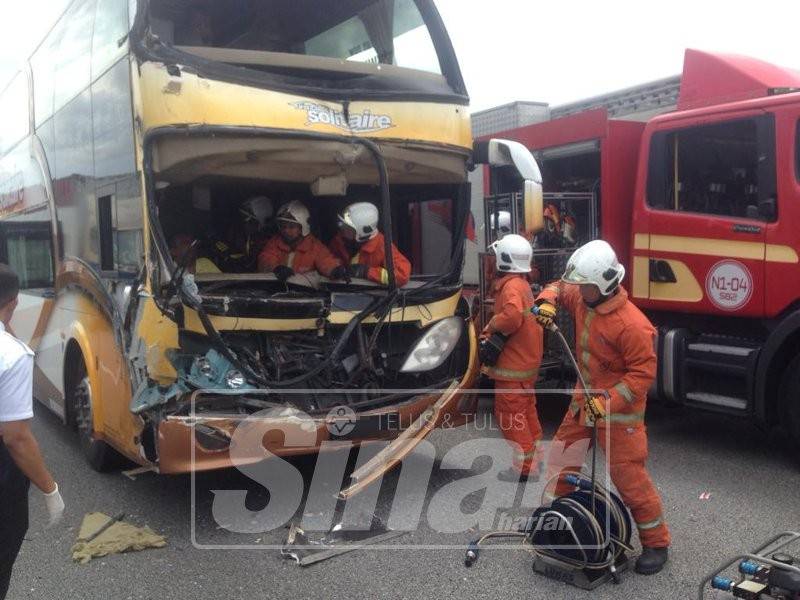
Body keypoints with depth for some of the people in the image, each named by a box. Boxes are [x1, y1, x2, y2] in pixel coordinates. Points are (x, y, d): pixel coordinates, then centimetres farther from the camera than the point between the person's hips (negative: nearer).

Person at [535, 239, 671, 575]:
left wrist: (607, 403, -30)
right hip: (585, 399, 8)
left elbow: (643, 374, -24)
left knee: (628, 475, -3)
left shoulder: (631, 324, -26)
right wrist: (547, 301, -5)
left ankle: (656, 543, 14)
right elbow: (560, 288, 18)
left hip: (620, 409, -8)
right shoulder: (582, 299, -3)